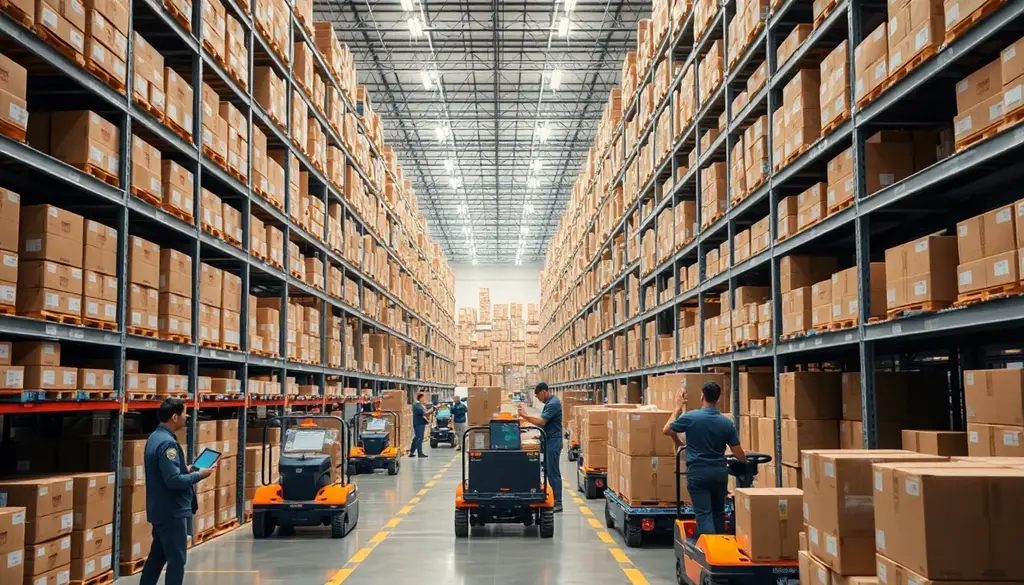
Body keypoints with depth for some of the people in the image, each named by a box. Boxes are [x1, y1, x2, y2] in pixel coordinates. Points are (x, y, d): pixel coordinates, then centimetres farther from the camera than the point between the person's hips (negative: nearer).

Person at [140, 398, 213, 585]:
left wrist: (186, 469, 10)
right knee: (176, 559, -2)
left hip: (160, 510, 10)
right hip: (172, 511, -10)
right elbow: (173, 480, -27)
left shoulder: (155, 437, 10)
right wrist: (199, 475, -15)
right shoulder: (167, 443, -22)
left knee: (157, 556, 18)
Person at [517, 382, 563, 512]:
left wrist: (525, 416, -16)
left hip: (553, 441, -10)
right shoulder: (549, 403, 15)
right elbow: (543, 422, 19)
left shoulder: (553, 403, -16)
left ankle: (557, 503, -2)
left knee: (553, 472, -6)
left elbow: (542, 421, -22)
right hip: (547, 440, 10)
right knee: (547, 471, 11)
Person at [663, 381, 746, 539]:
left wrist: (679, 407, 14)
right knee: (718, 512, 20)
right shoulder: (727, 423, -3)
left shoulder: (691, 417, -11)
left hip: (698, 473, -3)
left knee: (704, 514, -6)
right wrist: (746, 462, 25)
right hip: (719, 472, 3)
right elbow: (738, 452, 1)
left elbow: (667, 430, 4)